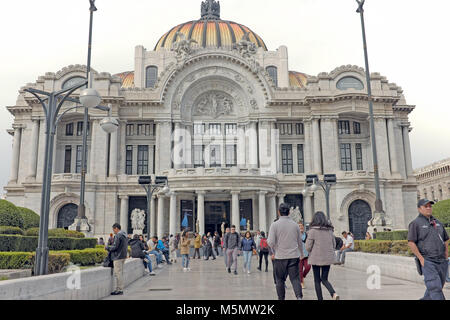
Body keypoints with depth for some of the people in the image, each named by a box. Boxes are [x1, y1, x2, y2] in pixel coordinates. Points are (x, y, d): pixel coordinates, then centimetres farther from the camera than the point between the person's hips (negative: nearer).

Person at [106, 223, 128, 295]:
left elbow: (115, 247, -19)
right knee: (120, 273, 14)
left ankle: (120, 290, -2)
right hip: (123, 256, 10)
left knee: (118, 273, -5)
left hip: (118, 257, -10)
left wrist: (107, 247, 0)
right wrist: (110, 247, 20)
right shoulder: (125, 235, 15)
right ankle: (118, 289, 18)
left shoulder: (118, 235, -15)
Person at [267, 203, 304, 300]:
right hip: (294, 256, 2)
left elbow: (271, 242, -14)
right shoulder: (295, 224, 3)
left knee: (280, 280, 11)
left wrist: (274, 252, 7)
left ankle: (281, 298, 18)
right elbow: (300, 242, 11)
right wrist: (301, 254, 25)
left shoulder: (275, 225, -8)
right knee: (295, 278, 4)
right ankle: (299, 296, -13)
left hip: (280, 257, -2)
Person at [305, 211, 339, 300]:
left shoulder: (313, 230, -12)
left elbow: (308, 247, -11)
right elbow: (334, 245, 9)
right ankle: (334, 293, -9)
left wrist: (311, 252, 10)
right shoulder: (329, 230, 3)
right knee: (324, 279, 14)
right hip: (328, 258, 4)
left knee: (317, 280, 10)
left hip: (316, 258, -4)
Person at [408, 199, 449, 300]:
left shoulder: (437, 222, 15)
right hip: (427, 261, -6)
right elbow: (411, 242, -10)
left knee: (437, 287, 12)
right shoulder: (415, 223, -4)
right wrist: (421, 259, -14)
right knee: (435, 287, -13)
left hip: (441, 261, 6)